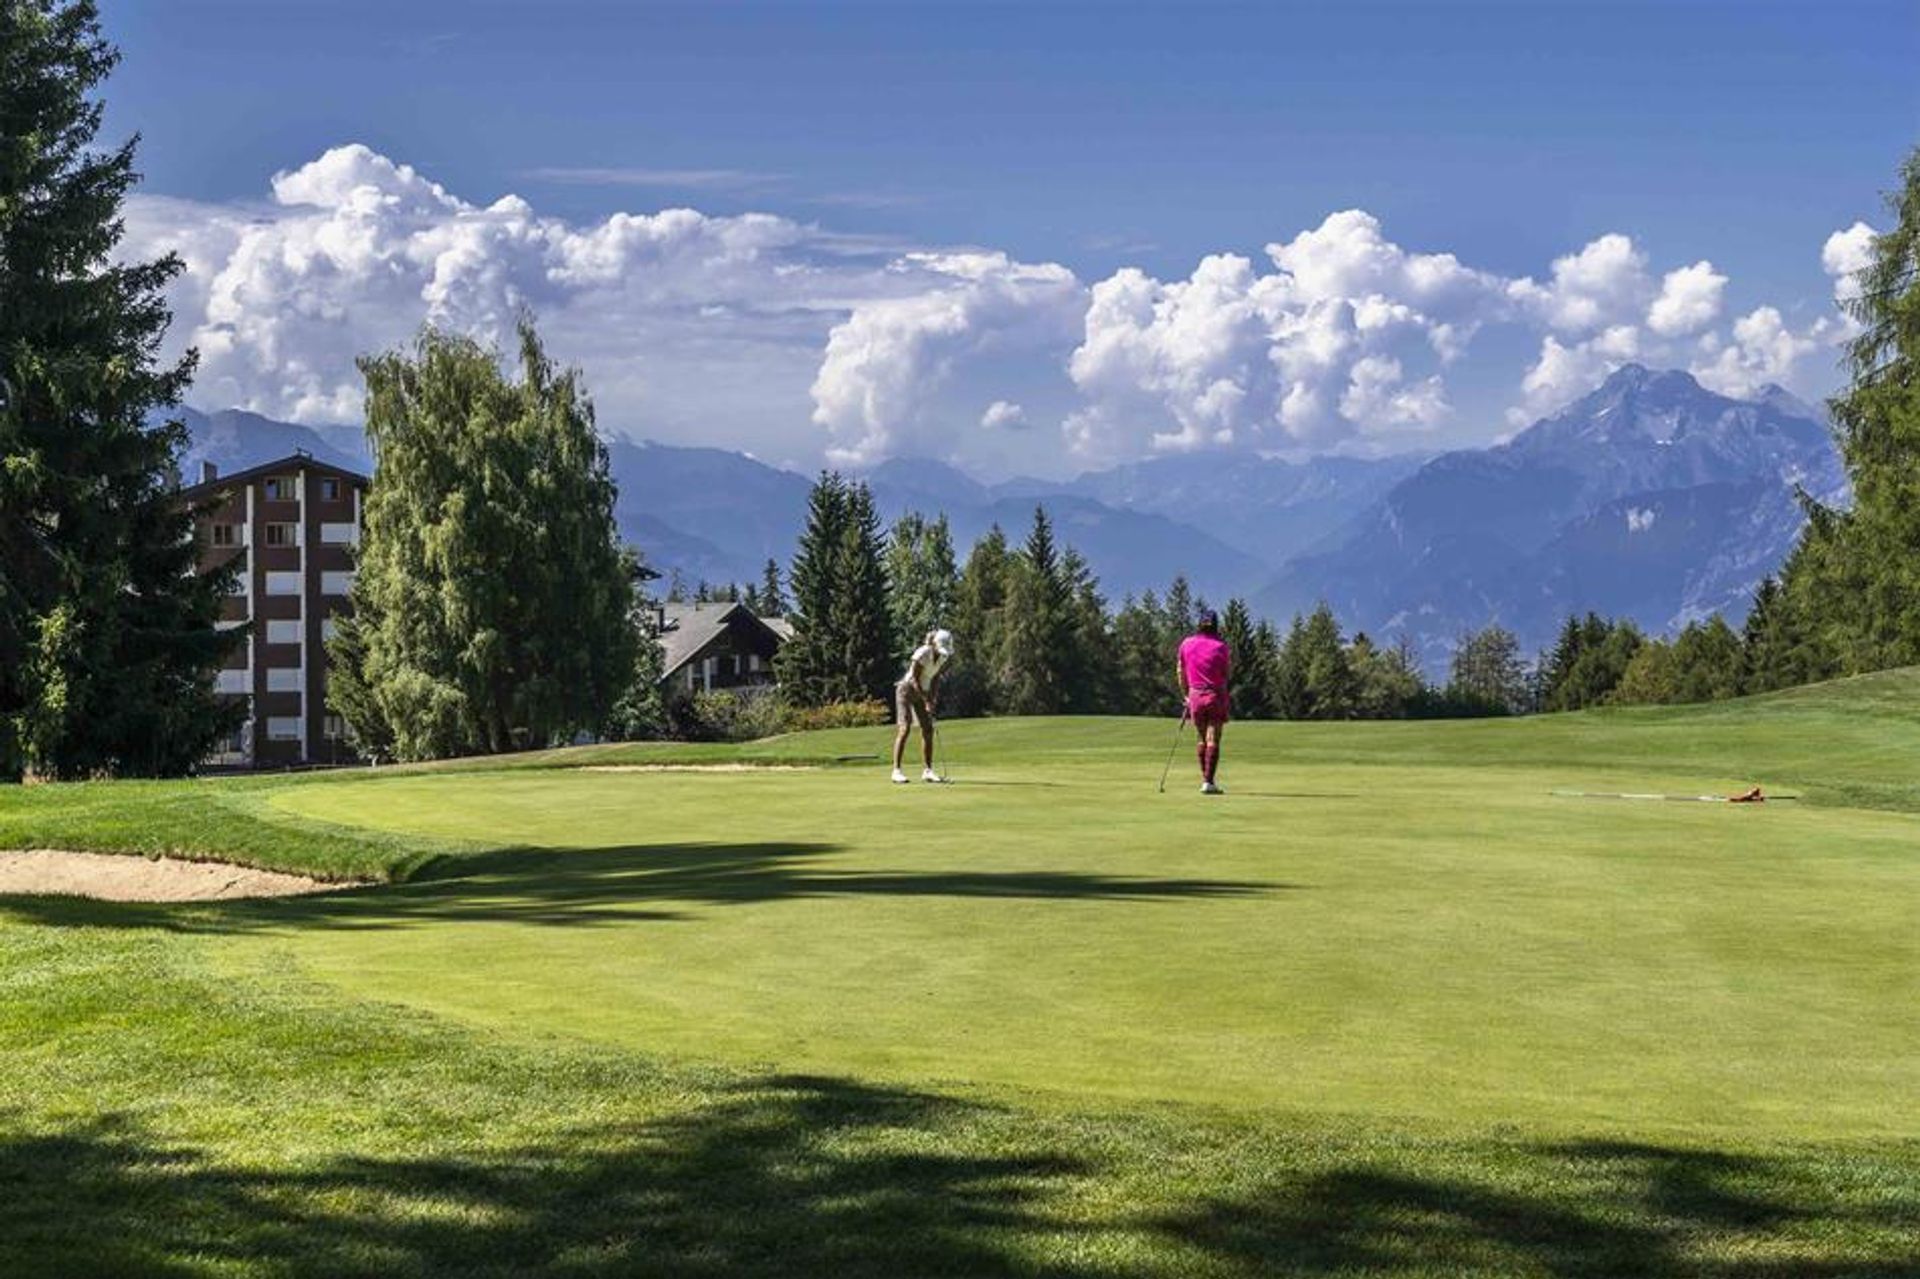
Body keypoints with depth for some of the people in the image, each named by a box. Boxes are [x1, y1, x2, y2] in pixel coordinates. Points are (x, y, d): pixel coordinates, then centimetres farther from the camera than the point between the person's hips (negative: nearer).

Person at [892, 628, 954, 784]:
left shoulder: (943, 656, -5)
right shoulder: (922, 654, -25)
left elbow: (936, 678, 5)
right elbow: (914, 679, -22)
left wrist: (933, 699, -6)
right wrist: (926, 700, -23)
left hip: (922, 691, 7)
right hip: (906, 689, -7)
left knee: (928, 729, -1)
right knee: (905, 728, -16)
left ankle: (928, 771, 2)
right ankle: (896, 771, -18)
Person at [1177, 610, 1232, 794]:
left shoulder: (1186, 644, 2)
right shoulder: (1221, 646, -6)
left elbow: (1181, 673, 7)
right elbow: (1228, 675, 0)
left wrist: (1185, 695, 17)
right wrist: (1231, 660, 16)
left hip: (1195, 695, 3)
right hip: (1216, 696, -3)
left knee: (1201, 740, 14)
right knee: (1213, 740, -2)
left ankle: (1205, 779, 17)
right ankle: (1208, 782, -8)